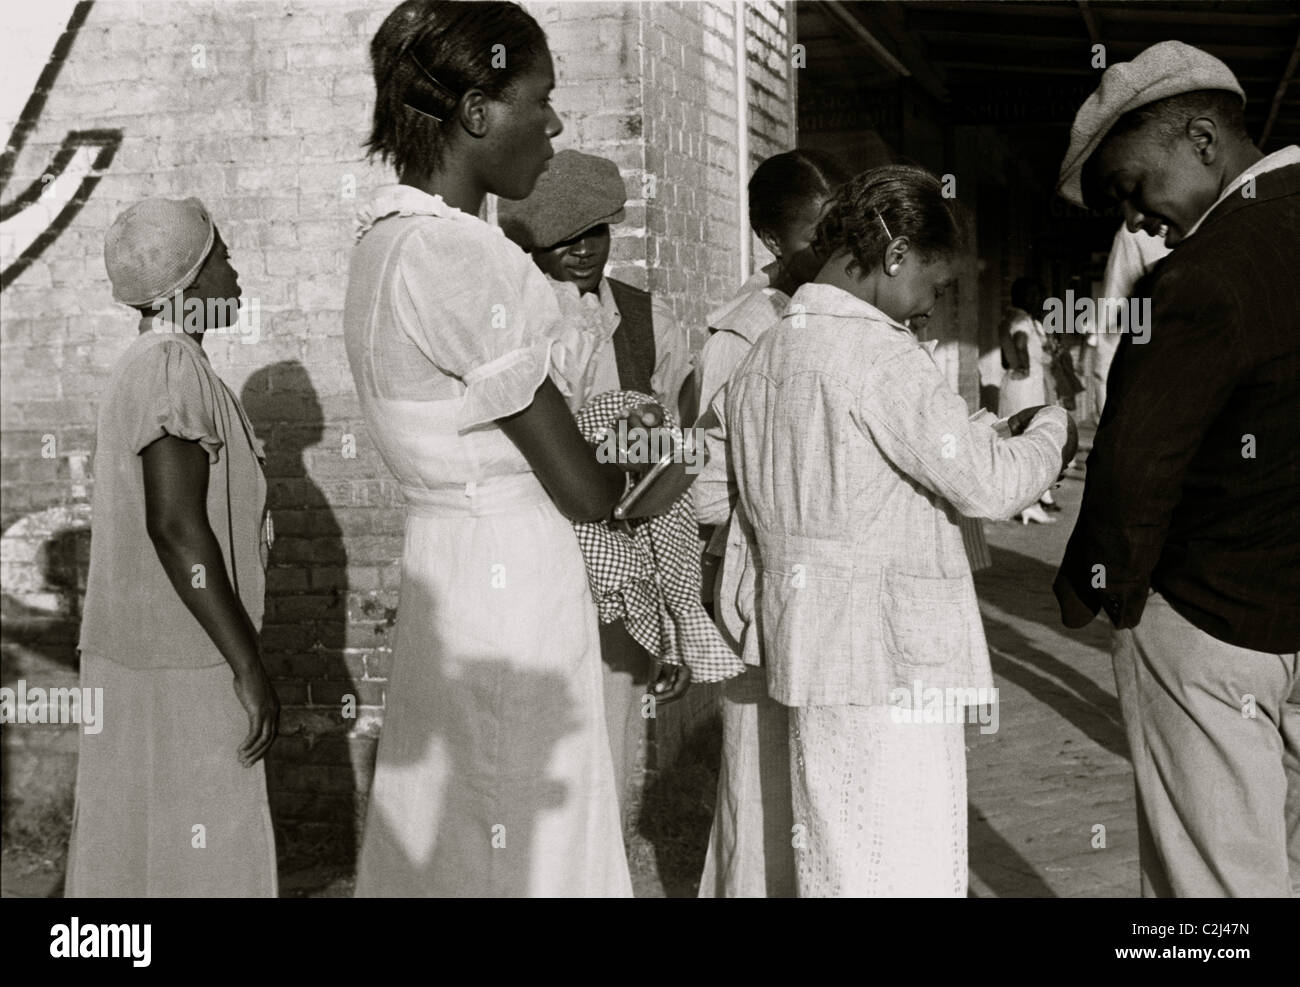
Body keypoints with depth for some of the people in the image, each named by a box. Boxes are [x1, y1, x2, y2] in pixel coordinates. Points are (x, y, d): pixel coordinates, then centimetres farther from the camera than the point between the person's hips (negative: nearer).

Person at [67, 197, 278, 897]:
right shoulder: (174, 367, -17)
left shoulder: (144, 367, 14)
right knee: (198, 869, -4)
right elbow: (176, 526, -24)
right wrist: (249, 666, -22)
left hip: (138, 659, 10)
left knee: (131, 854, 14)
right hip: (179, 670, -10)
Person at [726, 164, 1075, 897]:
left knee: (832, 862, 15)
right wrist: (1051, 430, 2)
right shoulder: (879, 355, -15)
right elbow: (987, 483, -17)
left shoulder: (764, 355, 12)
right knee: (904, 872, -2)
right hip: (891, 657, -9)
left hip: (811, 651, 9)